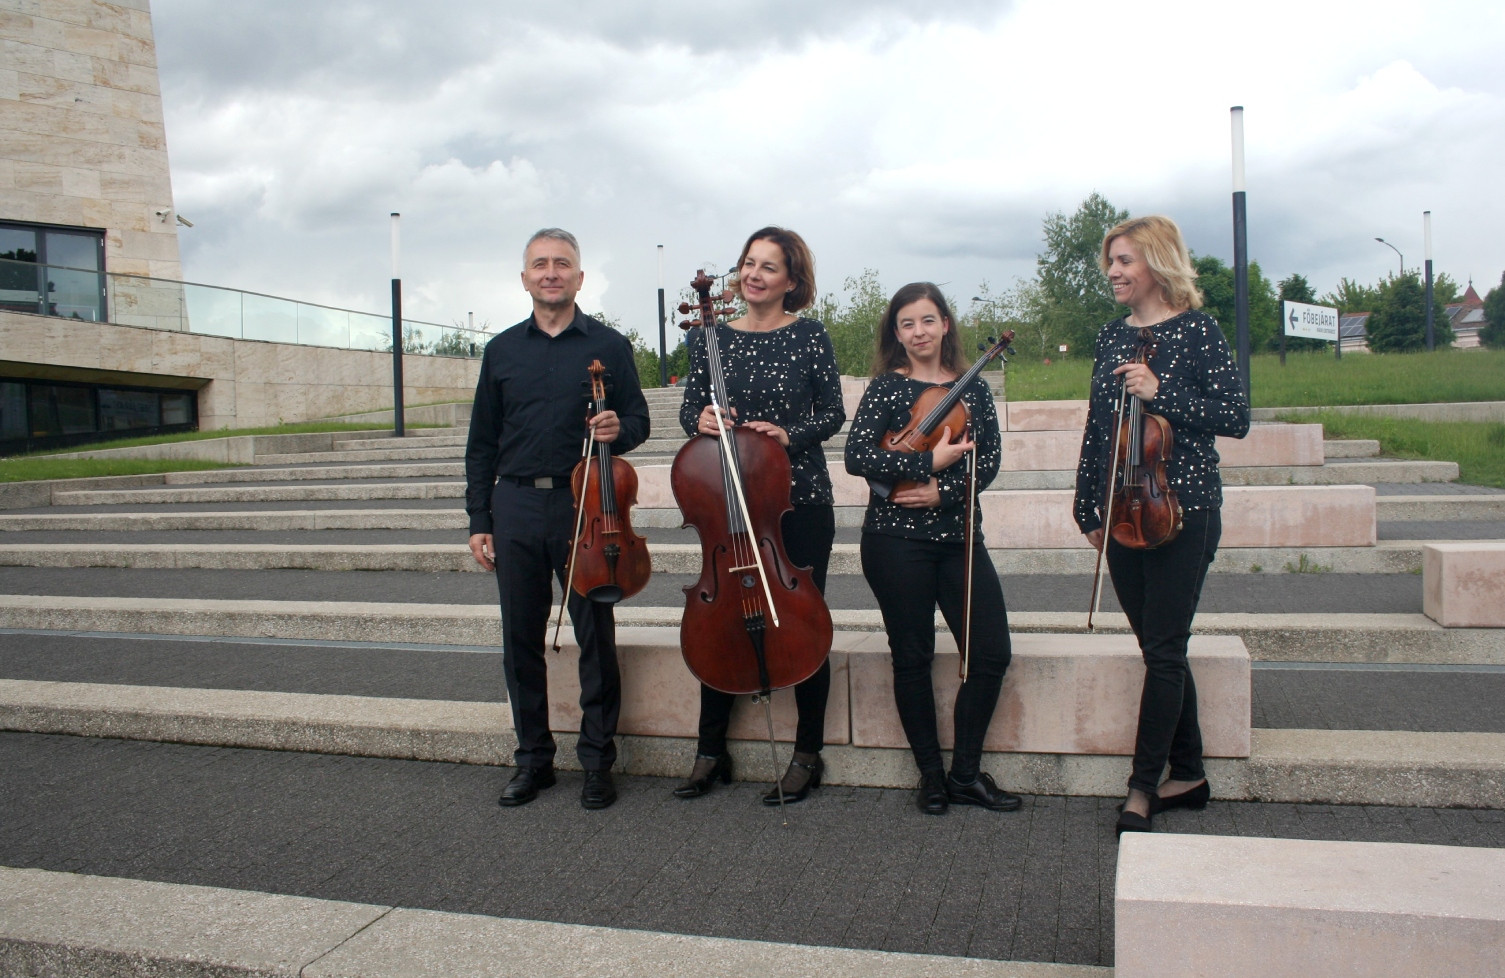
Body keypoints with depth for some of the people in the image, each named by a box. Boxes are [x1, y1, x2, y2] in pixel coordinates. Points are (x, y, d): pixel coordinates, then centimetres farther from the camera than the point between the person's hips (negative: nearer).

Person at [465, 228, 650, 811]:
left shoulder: (609, 346, 5)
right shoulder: (502, 351, 12)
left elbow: (638, 420, 7)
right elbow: (482, 443, 12)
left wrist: (618, 428, -17)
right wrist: (478, 520, 6)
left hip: (586, 506, -2)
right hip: (516, 507, 3)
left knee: (596, 637, 1)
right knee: (521, 641, 8)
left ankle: (598, 761, 14)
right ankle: (533, 759, 22)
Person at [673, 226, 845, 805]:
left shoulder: (809, 336, -1)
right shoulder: (711, 338, 5)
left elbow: (833, 413, 0)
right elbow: (690, 410, 8)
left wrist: (790, 434, -17)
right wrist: (700, 420, -14)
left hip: (800, 501, -2)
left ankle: (807, 754, 20)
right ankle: (711, 752, 22)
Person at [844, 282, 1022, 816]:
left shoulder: (973, 388, 9)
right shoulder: (886, 386, -1)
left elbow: (989, 460, 1)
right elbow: (856, 455, -13)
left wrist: (942, 490, -15)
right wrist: (930, 460, -18)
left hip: (960, 537, 4)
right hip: (896, 539, -3)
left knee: (992, 652, -1)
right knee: (913, 657, 3)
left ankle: (966, 773, 15)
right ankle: (931, 775, 19)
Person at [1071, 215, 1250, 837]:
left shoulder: (1196, 331, -5)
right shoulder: (1110, 337, 11)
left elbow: (1236, 417, -9)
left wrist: (1161, 395, -20)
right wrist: (1088, 508, 13)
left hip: (1181, 510, -6)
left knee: (1163, 649, -3)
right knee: (1158, 648, 11)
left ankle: (1144, 785, 6)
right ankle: (1188, 774, 24)